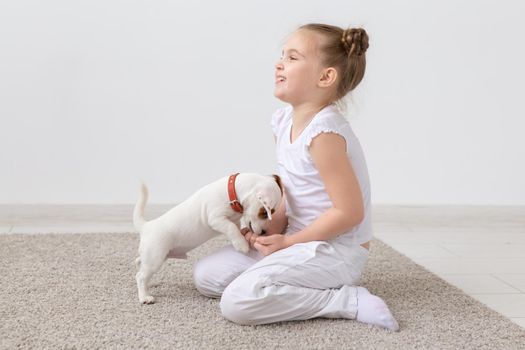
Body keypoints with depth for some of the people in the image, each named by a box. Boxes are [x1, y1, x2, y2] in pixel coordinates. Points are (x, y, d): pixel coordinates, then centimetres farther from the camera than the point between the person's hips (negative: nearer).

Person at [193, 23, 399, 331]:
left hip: (337, 251, -9)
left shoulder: (324, 132, -24)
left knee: (238, 302, -24)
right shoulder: (284, 121, 4)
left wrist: (288, 241, -15)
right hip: (302, 240, 9)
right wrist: (273, 230, -5)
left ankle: (349, 301, -13)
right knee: (206, 275, 7)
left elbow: (349, 212, -23)